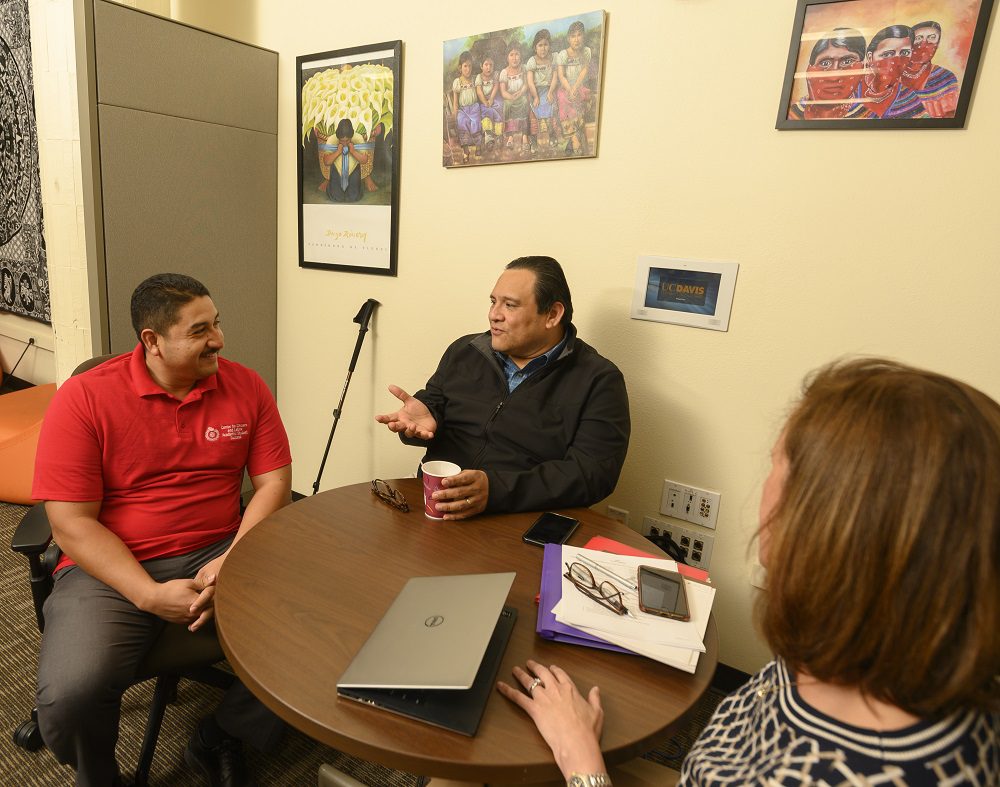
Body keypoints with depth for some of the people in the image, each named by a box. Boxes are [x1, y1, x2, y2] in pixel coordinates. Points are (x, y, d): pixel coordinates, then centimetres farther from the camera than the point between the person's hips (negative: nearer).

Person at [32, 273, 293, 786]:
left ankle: (217, 738, 10)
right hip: (113, 569, -1)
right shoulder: (83, 398, -8)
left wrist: (234, 561, -16)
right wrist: (149, 595, -20)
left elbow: (274, 482, 0)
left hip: (220, 554, 2)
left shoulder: (245, 387, -1)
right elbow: (71, 523, -10)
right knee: (70, 695, -25)